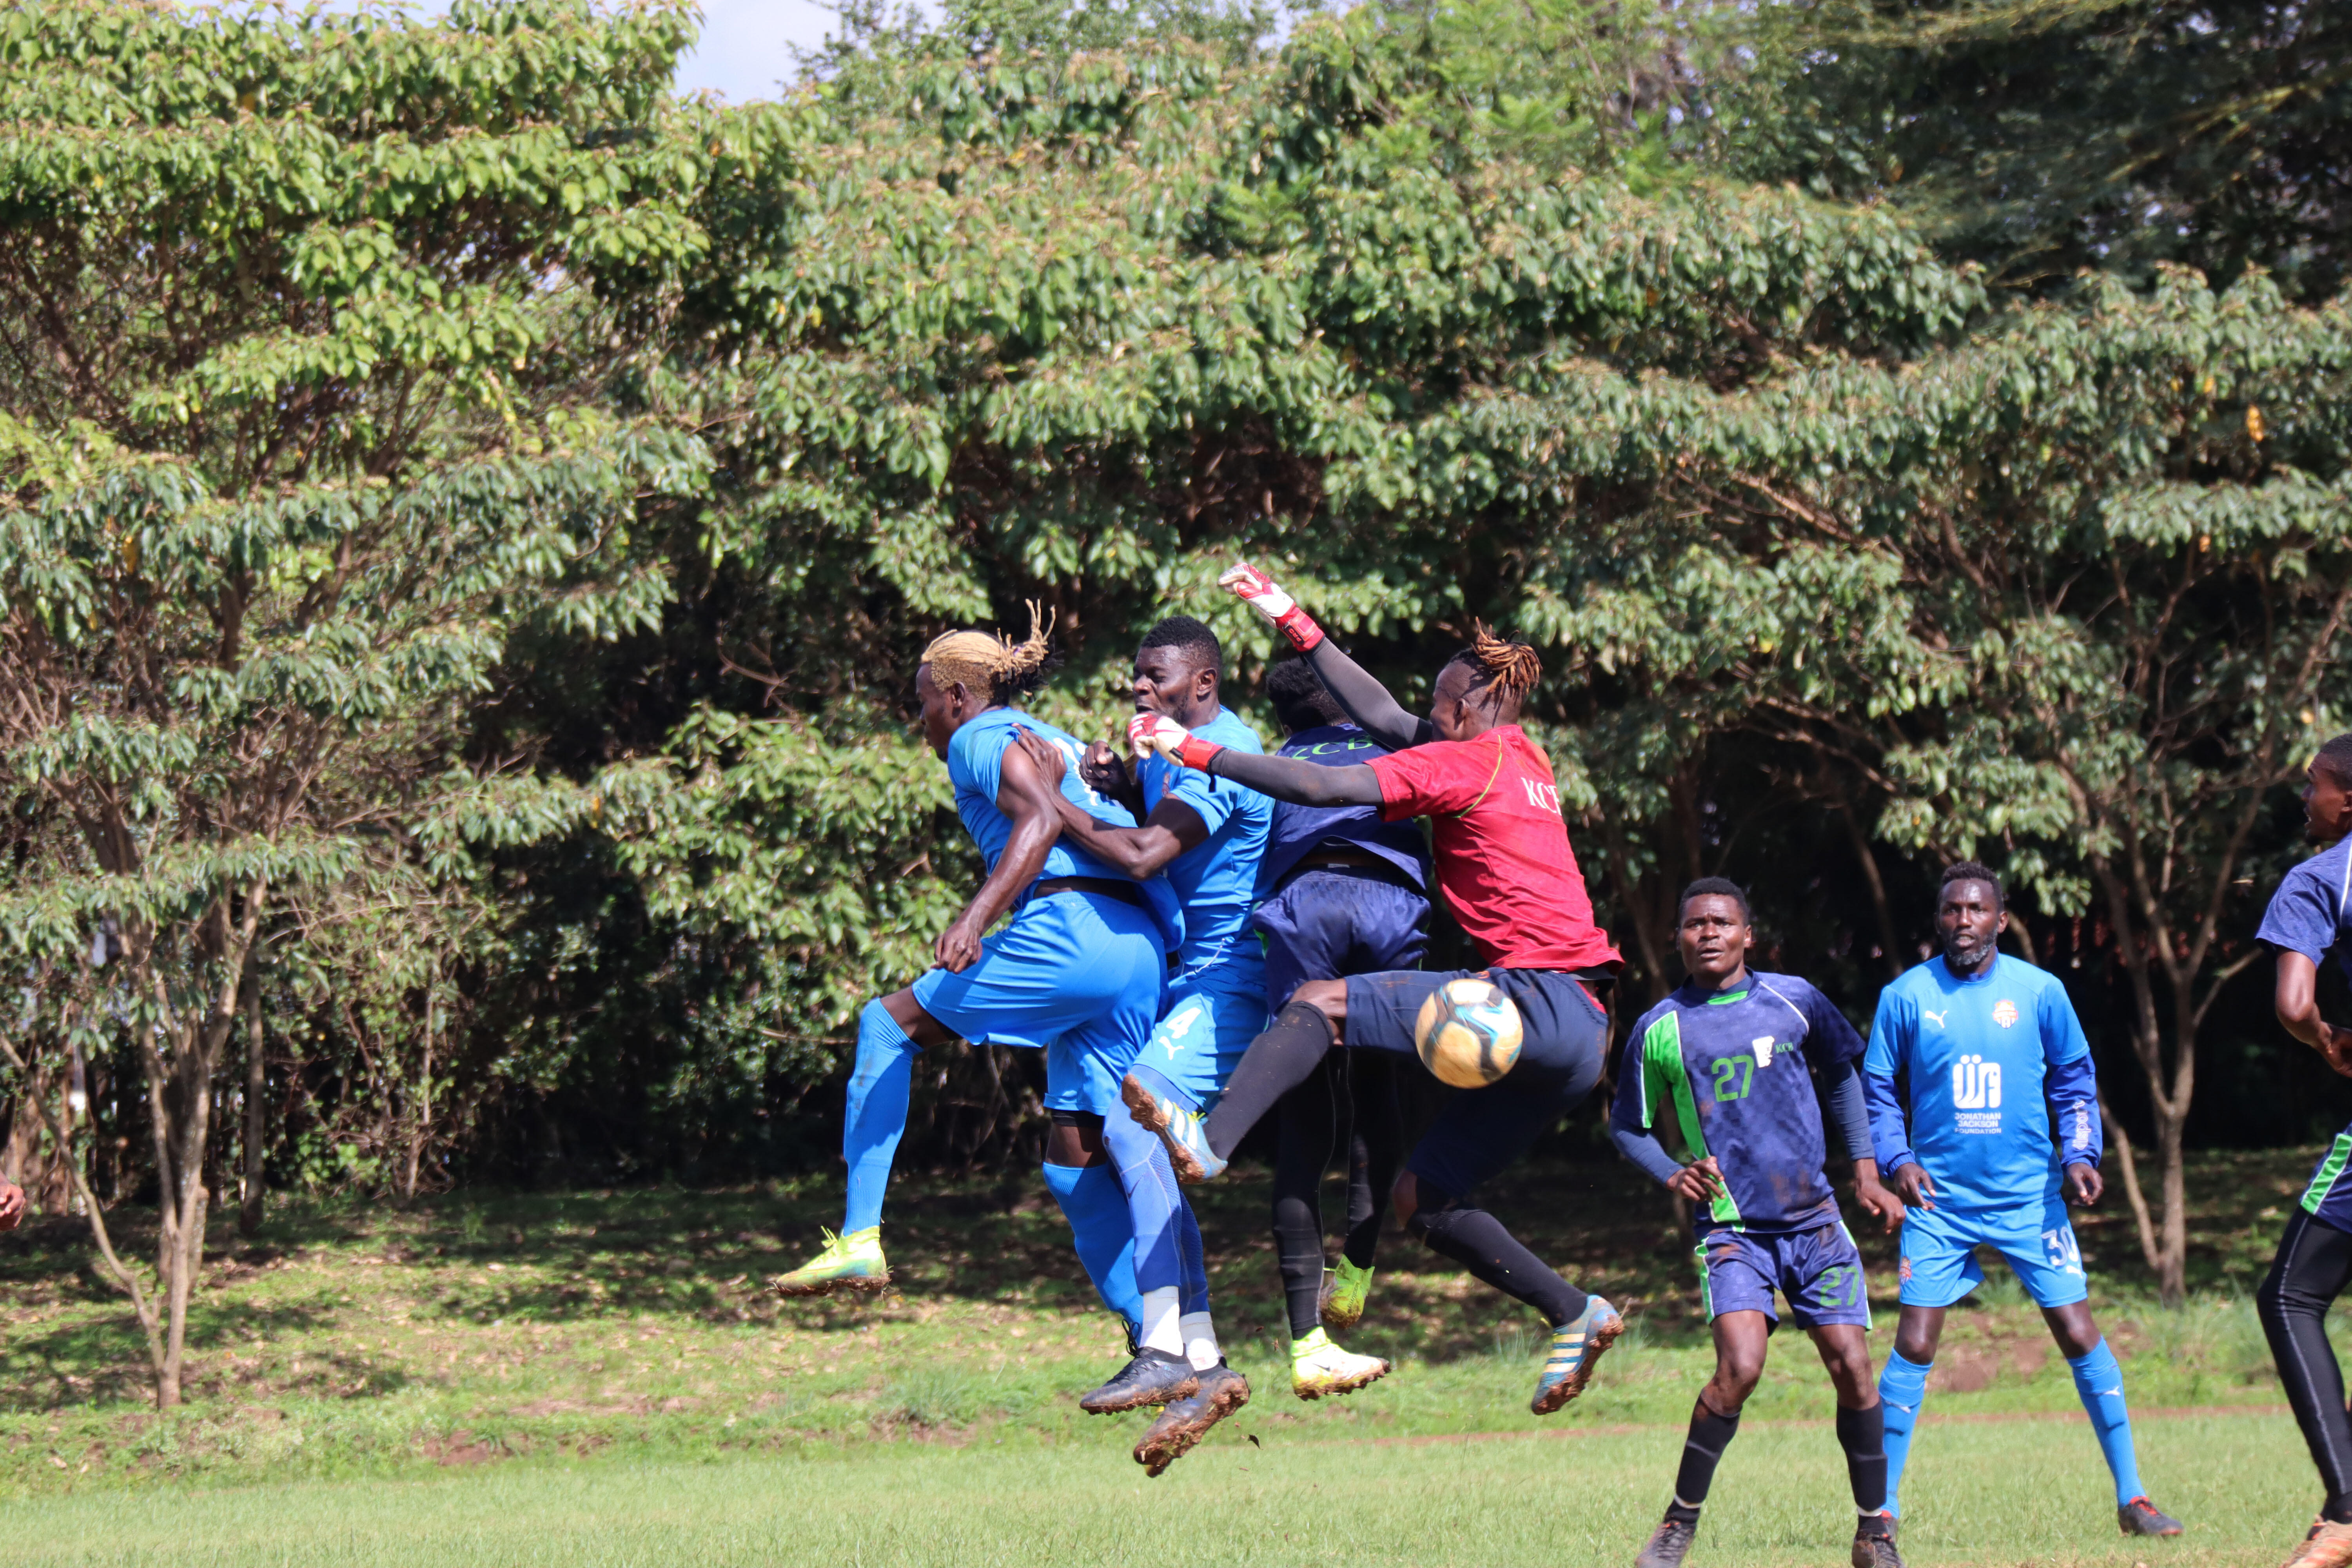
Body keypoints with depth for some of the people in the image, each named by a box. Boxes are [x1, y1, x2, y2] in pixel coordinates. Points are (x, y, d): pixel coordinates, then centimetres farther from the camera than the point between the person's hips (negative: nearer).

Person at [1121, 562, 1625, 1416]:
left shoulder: (1468, 761, -3)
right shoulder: (1526, 761, 22)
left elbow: (1324, 786, -9)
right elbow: (1384, 717, 27)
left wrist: (1196, 751, -5)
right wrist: (1292, 622, 27)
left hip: (1537, 997, -9)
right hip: (1577, 1030, 9)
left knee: (1321, 1003, -15)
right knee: (1421, 1197, 13)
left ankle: (1208, 1143, -30)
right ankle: (1575, 1314, 12)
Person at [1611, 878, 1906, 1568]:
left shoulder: (1793, 1000, 2)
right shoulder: (1659, 1029, -1)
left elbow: (1842, 1075, 18)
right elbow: (1627, 1127, 11)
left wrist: (1865, 1171, 12)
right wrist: (1672, 1176, -8)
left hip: (1813, 1219, 2)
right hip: (1730, 1227, -2)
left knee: (1852, 1366, -4)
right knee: (1740, 1367, -21)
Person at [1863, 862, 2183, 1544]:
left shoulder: (2040, 991, 0)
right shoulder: (1906, 996, -1)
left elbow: (2074, 1078, 11)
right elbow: (1876, 1087, 8)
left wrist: (2081, 1153, -3)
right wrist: (1897, 1159, -7)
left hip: (2029, 1195, 1)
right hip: (1939, 1199, 0)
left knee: (2080, 1335, -3)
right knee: (1914, 1346, -7)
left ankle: (2131, 1497, 6)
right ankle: (1884, 1506, 3)